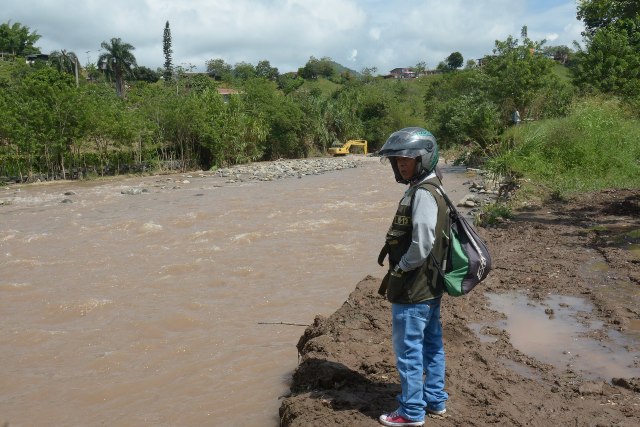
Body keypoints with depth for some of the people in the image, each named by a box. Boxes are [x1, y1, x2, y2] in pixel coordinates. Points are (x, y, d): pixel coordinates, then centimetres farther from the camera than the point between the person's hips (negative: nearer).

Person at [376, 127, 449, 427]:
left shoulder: (422, 194, -21)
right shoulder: (430, 190, 9)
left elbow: (422, 245, -27)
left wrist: (398, 269, -12)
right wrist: (401, 268, 10)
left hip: (413, 290, -10)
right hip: (430, 286, 10)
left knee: (408, 349, 2)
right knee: (432, 344, 19)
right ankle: (435, 400, 33)